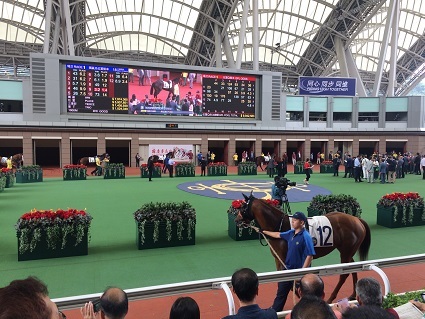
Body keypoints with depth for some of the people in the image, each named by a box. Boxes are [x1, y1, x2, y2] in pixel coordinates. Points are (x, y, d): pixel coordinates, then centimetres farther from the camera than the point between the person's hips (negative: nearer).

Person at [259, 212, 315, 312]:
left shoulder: (306, 237, -21)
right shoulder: (291, 233, 0)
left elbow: (310, 256, -22)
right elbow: (278, 235, 17)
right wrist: (263, 231, 23)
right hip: (288, 269, 8)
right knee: (281, 292, 21)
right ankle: (274, 311, 38)